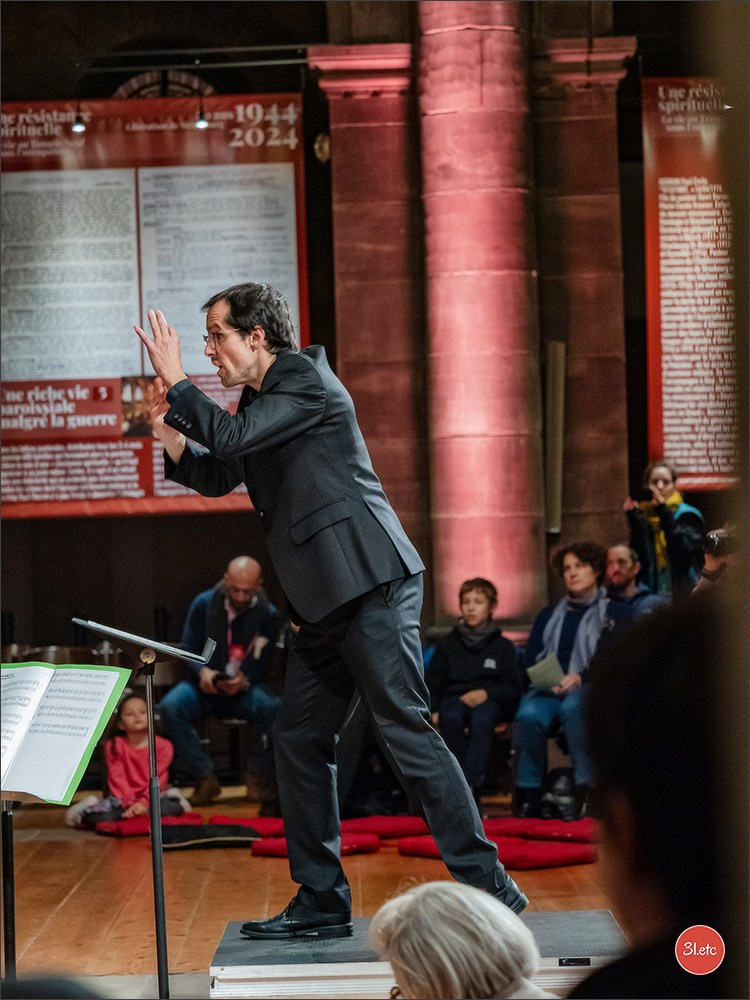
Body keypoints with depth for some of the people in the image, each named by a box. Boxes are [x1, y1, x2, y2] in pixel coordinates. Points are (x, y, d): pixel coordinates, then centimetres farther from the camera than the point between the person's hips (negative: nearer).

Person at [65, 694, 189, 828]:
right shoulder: (115, 746, 5)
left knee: (174, 807, -35)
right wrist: (130, 803, -21)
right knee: (98, 817, -30)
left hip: (150, 797, 0)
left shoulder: (163, 745, 3)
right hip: (123, 798, 1)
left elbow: (158, 778, -6)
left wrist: (144, 802, -22)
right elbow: (117, 778, -6)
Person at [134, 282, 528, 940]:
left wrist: (177, 384, -6)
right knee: (299, 742, 8)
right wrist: (171, 431, 10)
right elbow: (217, 476, 26)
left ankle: (487, 887, -8)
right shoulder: (260, 398, 20)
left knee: (406, 732, -12)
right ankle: (322, 903, 14)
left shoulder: (306, 378, -8)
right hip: (325, 602, 10)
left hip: (371, 587, -10)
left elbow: (232, 438, -18)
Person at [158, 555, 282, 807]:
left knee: (273, 708, -35)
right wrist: (202, 671, -24)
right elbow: (188, 649, -1)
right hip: (205, 686, 1)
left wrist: (243, 680, -29)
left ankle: (259, 777, -14)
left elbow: (262, 665, -6)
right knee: (170, 707, -32)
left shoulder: (269, 615, -4)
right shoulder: (204, 604, -3)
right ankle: (205, 777, -22)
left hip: (244, 689, -1)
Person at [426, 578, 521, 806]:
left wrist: (486, 693, -12)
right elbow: (432, 682, 15)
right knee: (451, 718, -37)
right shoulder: (447, 644, 20)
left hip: (489, 701, -1)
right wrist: (434, 710, -4)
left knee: (481, 719, -39)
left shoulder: (503, 646, 16)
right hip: (454, 697, 2)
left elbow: (513, 687, 8)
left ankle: (469, 785, -51)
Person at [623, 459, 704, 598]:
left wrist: (664, 514, -16)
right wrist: (634, 521, -10)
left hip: (682, 594, -3)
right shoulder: (641, 516, 8)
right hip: (650, 594, 3)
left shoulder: (688, 516, 0)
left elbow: (682, 555, -18)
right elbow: (638, 560, -4)